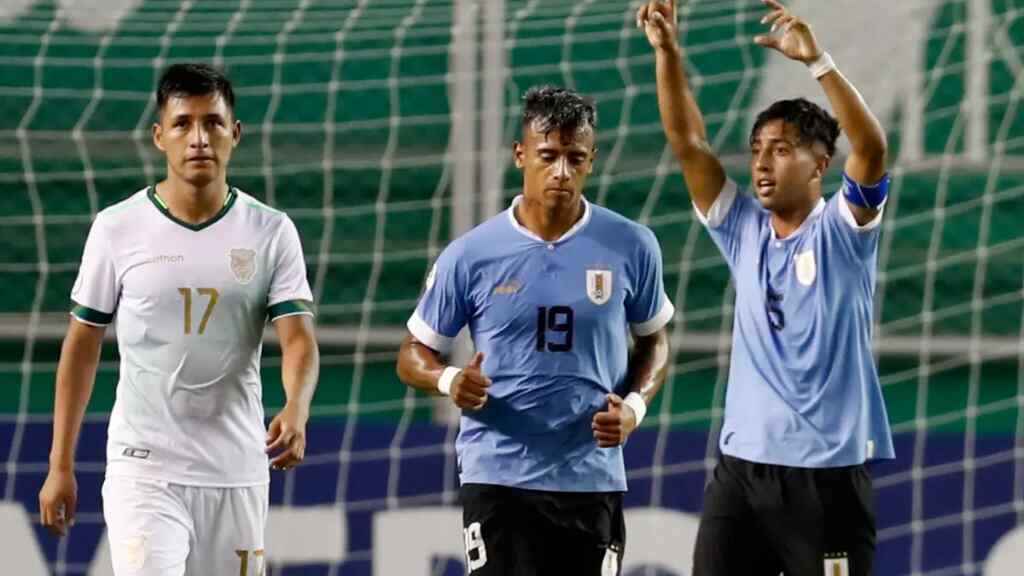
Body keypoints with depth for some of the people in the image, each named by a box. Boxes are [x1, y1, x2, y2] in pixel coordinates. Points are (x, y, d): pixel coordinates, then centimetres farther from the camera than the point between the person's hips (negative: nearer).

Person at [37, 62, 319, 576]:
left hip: (236, 475, 2)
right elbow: (82, 346, 6)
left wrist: (296, 410, -29)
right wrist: (60, 466, 5)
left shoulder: (271, 233, 1)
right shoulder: (118, 228, -1)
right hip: (143, 470, -2)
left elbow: (298, 338, -6)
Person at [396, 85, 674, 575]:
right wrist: (448, 380, -17)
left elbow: (653, 339, 16)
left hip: (593, 478, 2)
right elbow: (414, 354, 6)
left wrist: (636, 403, -4)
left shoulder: (632, 247, 1)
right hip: (499, 478, -2)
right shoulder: (470, 255, -3)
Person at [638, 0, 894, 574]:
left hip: (827, 472, -5)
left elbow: (872, 147, -21)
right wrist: (668, 52, -7)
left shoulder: (843, 231, -4)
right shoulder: (743, 230, 8)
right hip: (742, 464, 5)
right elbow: (688, 143, 4)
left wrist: (816, 60, -30)